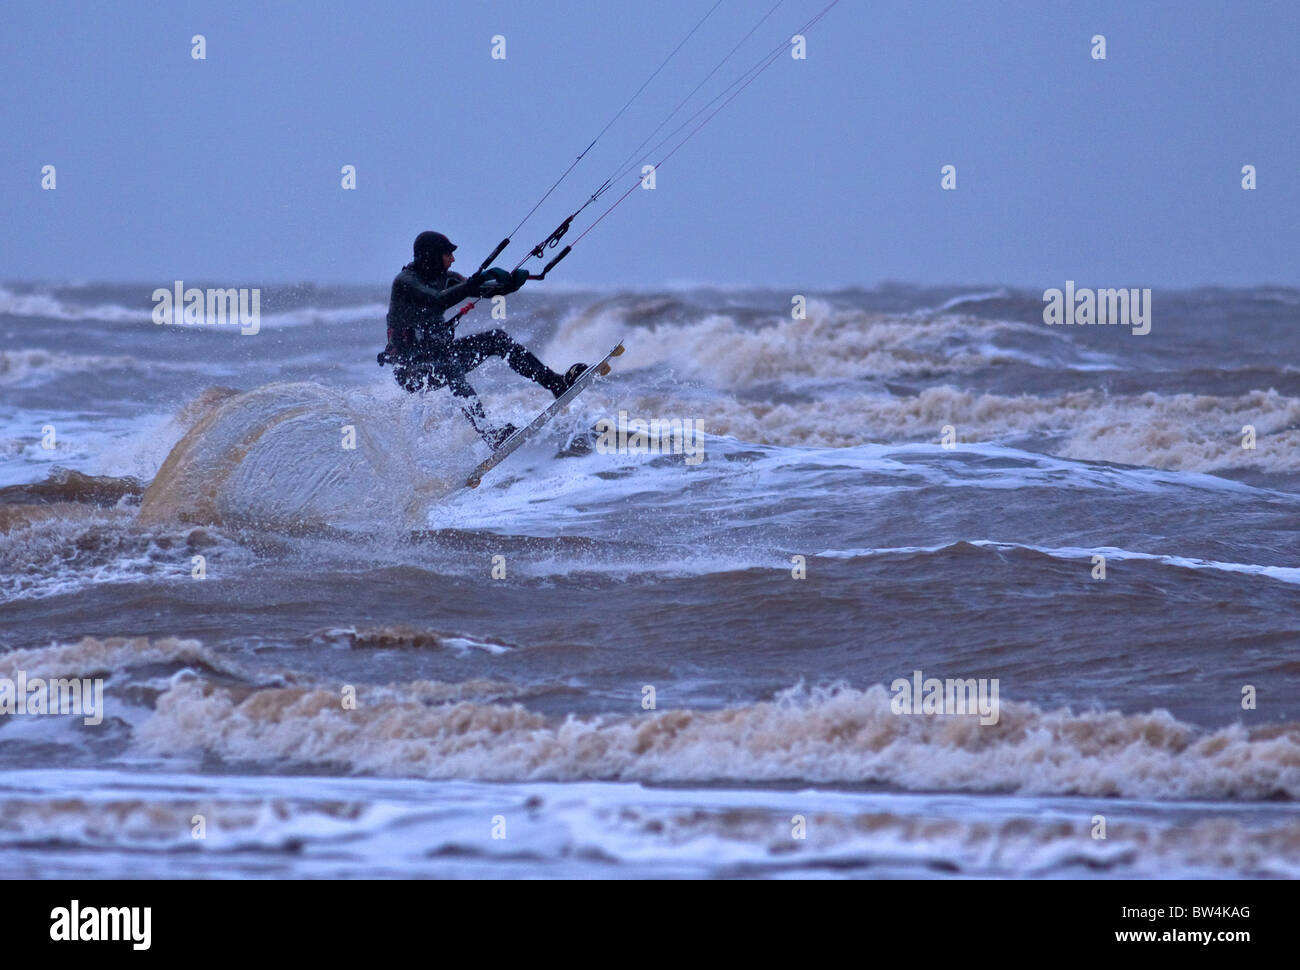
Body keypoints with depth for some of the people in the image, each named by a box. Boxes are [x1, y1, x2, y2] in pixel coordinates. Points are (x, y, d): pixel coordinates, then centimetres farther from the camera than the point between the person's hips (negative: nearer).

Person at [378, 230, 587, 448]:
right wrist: (475, 282, -39)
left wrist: (512, 282, -19)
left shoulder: (444, 278, 7)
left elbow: (487, 291, 1)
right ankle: (490, 435, -55)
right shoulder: (404, 282, -16)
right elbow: (438, 301, -33)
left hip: (439, 352, 8)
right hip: (411, 368, -8)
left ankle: (556, 383, -8)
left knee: (498, 339, -6)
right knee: (450, 368, -39)